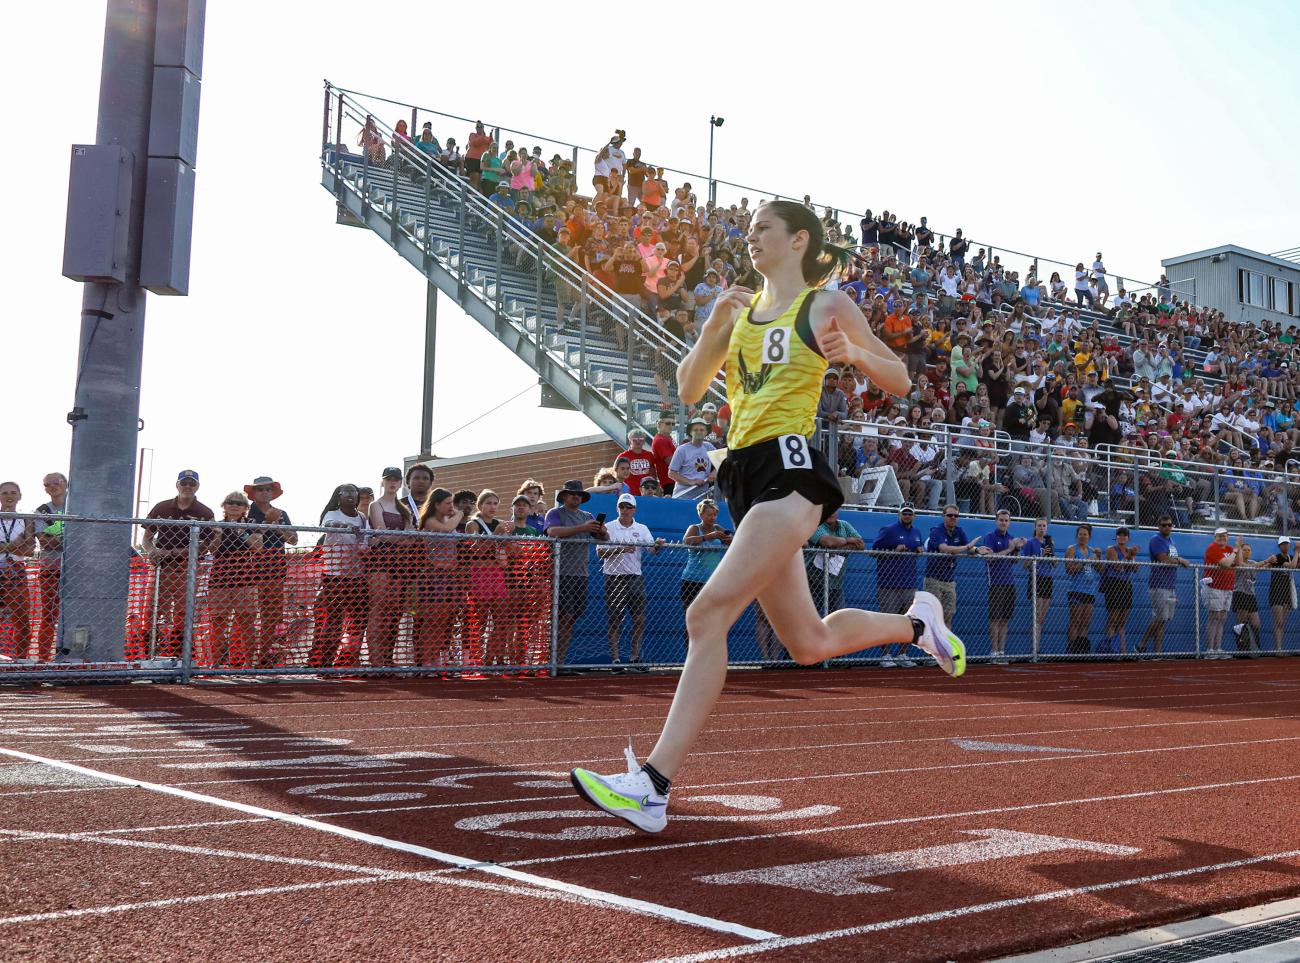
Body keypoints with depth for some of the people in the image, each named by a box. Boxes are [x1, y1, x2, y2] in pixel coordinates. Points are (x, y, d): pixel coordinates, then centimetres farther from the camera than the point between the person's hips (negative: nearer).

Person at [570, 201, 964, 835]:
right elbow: (689, 390, 15)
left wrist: (853, 353, -13)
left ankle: (653, 786, -21)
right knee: (809, 644, 14)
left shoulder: (827, 304, 4)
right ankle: (917, 622, 40)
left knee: (708, 613, -20)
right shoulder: (741, 309, 20)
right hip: (746, 476, 8)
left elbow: (900, 383, 6)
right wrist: (713, 327, -1)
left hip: (789, 468, -8)